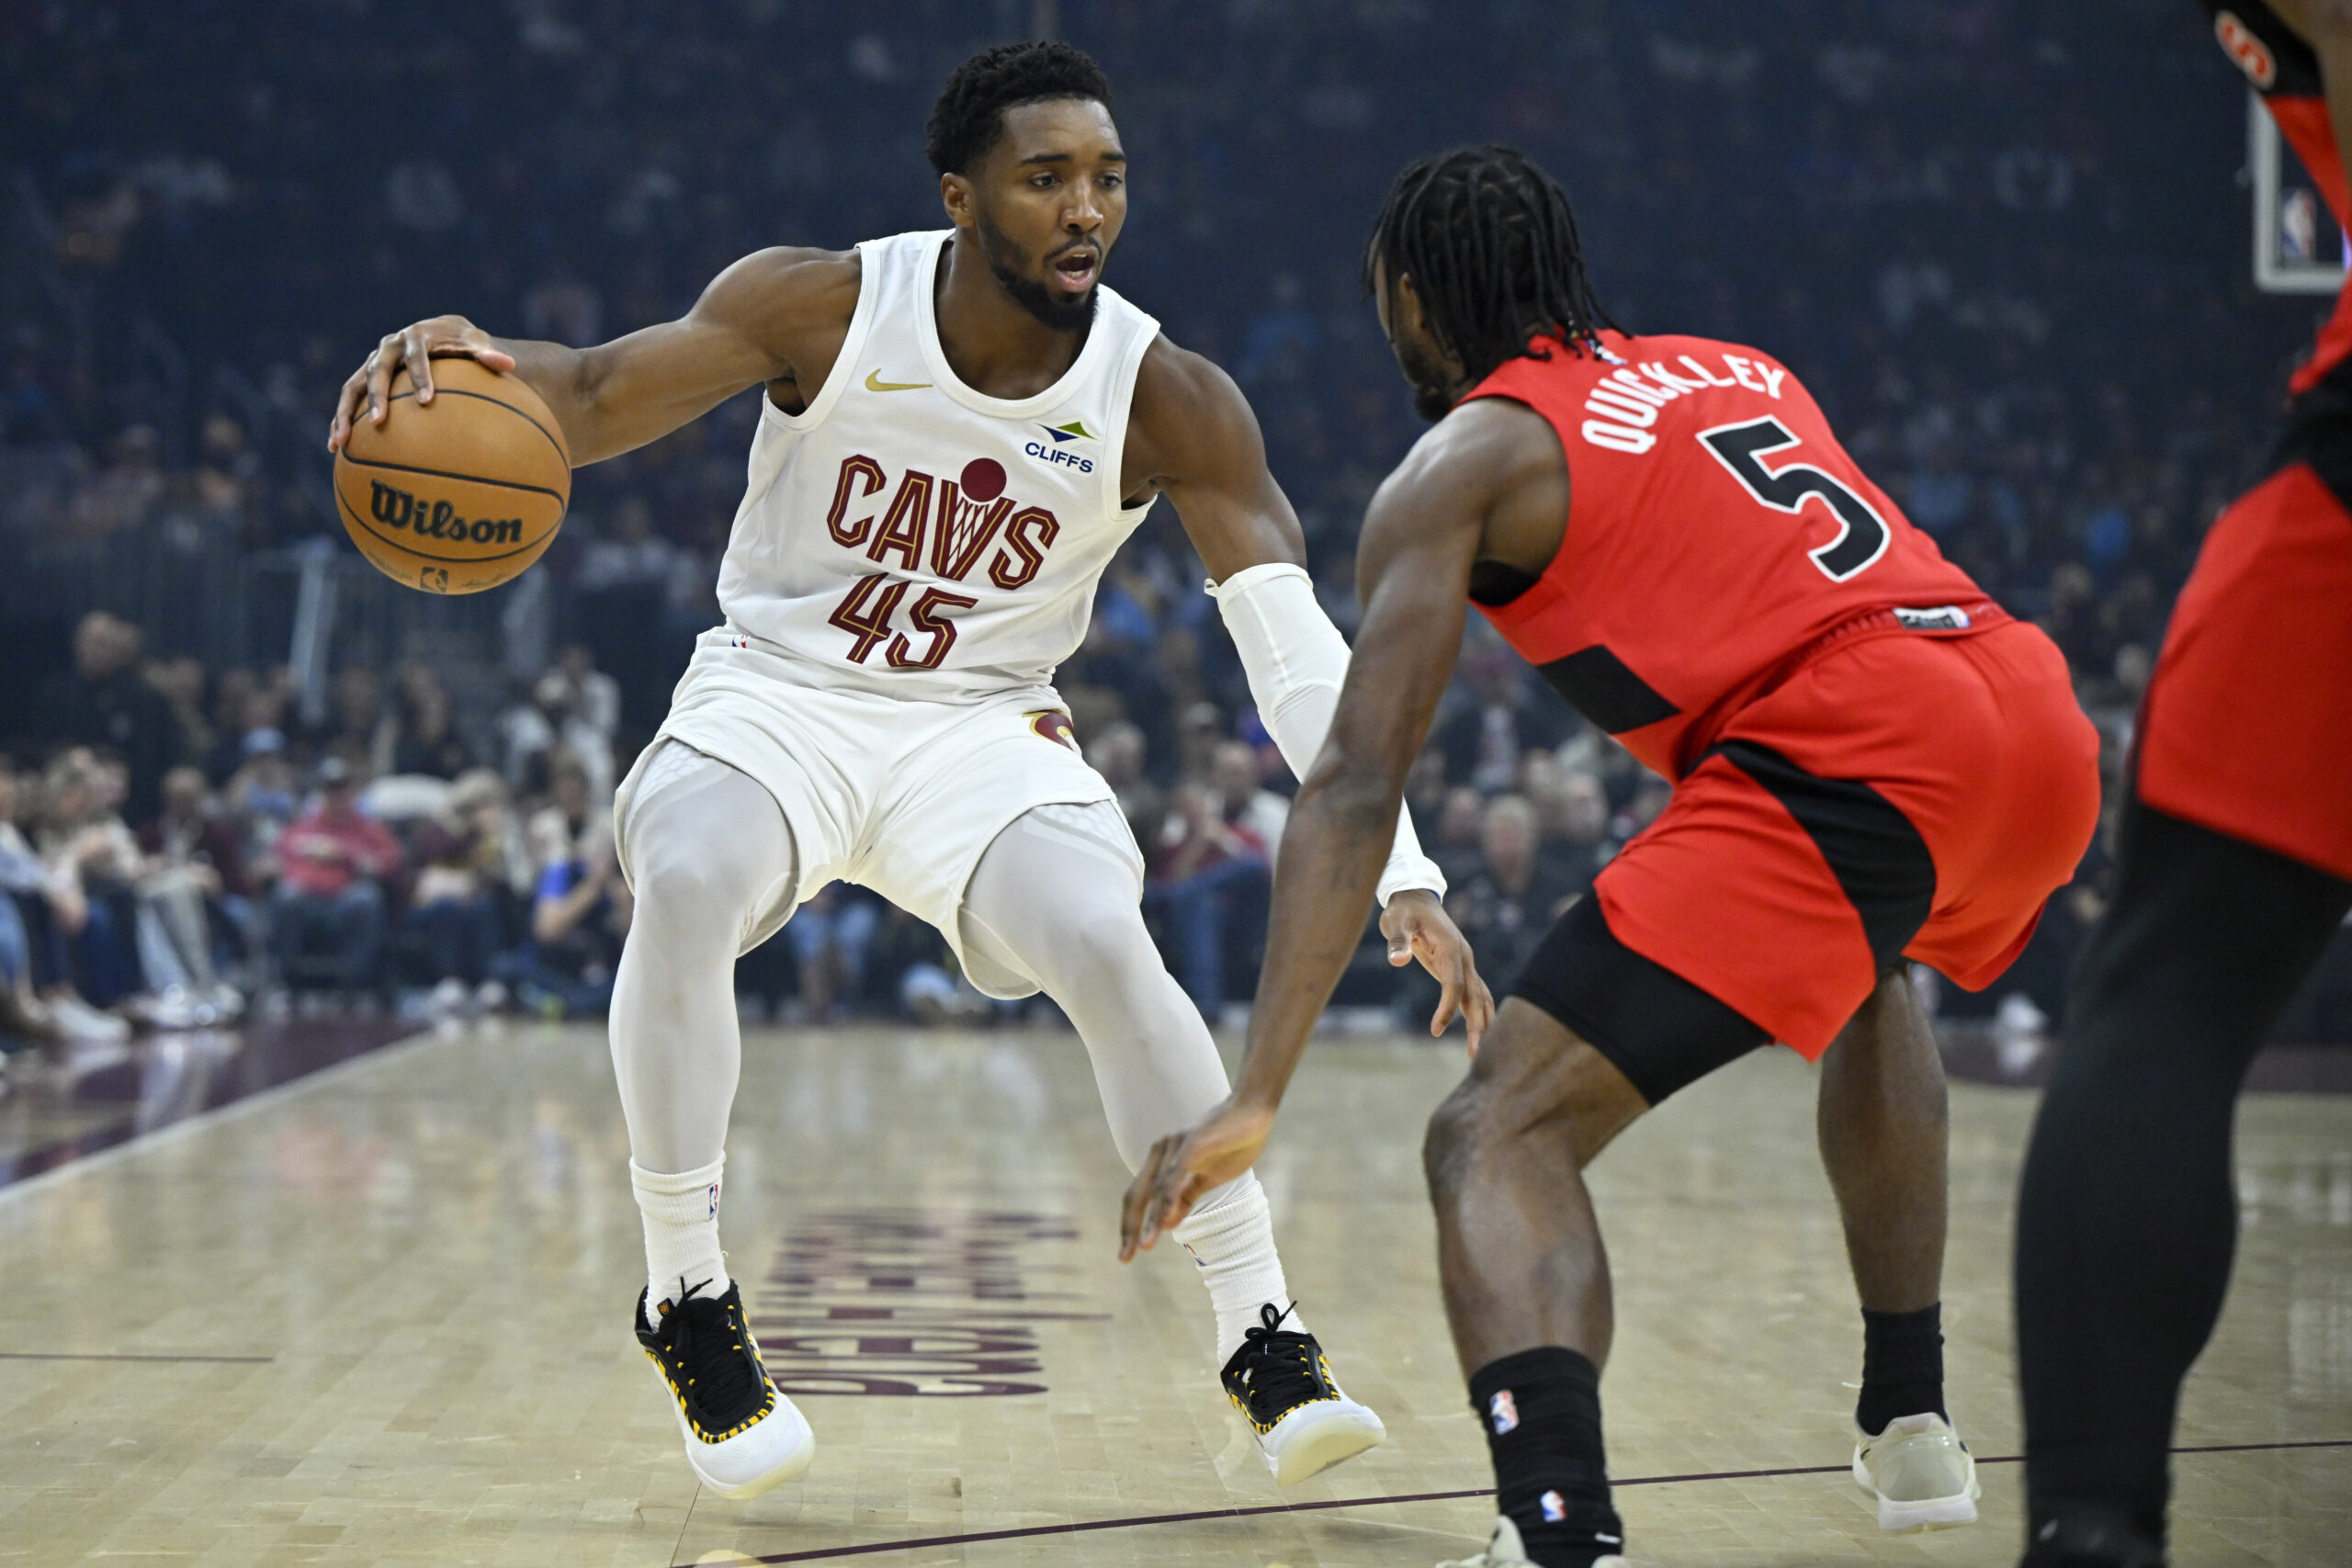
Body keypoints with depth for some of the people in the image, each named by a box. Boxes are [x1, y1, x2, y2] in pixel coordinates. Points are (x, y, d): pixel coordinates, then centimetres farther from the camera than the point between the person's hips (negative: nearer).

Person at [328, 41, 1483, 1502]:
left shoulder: (1169, 402, -15)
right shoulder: (826, 308, -15)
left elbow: (1296, 645, -19)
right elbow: (597, 401, -18)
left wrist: (1401, 871, -31)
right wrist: (473, 357, -43)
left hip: (983, 726, 0)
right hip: (776, 696, 0)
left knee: (1110, 945, -27)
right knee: (684, 883, -31)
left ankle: (1268, 1345, -14)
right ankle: (689, 1305, -15)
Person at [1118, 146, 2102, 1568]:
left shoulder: (1461, 462, 10)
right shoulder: (1743, 368, 29)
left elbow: (1357, 788, 1)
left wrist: (1258, 1097, -3)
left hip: (1854, 759, -7)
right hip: (2043, 720, 8)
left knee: (1498, 1138, -8)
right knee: (1867, 967, 40)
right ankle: (1912, 1429, 43)